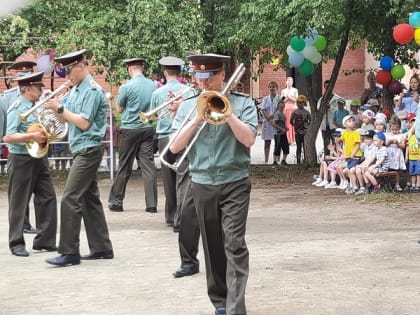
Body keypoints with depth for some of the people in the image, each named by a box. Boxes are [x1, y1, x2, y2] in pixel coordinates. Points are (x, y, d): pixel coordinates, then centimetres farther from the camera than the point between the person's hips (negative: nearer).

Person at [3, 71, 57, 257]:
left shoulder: (36, 107, 10)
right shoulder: (17, 108, -12)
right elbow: (8, 137, -20)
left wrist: (44, 135, 4)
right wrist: (32, 136, -26)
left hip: (38, 157, 8)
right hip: (21, 159, -8)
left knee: (47, 198, 7)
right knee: (19, 203, 1)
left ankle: (45, 241, 15)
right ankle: (17, 244, 10)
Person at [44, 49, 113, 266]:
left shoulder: (92, 91, -14)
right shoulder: (76, 90, 13)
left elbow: (84, 123, -20)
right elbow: (67, 119, 14)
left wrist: (60, 108, -15)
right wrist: (56, 109, -4)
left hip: (88, 151, -10)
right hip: (82, 151, 10)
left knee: (70, 199, -11)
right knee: (90, 199, 12)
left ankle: (69, 252, -9)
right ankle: (102, 248, 18)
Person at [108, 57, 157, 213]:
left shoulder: (127, 86, -12)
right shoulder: (153, 85, 0)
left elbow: (119, 109, -1)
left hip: (130, 129, -3)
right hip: (148, 129, 3)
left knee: (124, 168, 6)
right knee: (149, 166, 3)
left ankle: (116, 202, 14)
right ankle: (151, 204, 1)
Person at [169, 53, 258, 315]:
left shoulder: (242, 103, 1)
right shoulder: (188, 107, 8)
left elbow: (249, 139, -13)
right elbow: (175, 147, -1)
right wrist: (198, 118, -11)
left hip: (235, 183, -3)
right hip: (202, 185, 3)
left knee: (234, 245, -12)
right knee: (213, 247, 10)